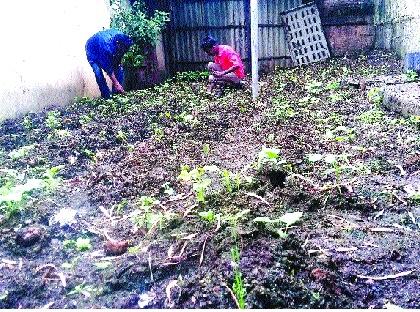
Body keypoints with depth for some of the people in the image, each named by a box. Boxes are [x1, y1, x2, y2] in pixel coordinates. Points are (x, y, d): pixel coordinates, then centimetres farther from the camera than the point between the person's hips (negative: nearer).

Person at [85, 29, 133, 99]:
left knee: (119, 69, -7)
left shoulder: (122, 39, -27)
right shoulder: (106, 46, -44)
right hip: (93, 50, -6)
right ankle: (107, 97, -12)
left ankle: (117, 93, 0)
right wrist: (116, 83, -31)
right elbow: (108, 68, -35)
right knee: (98, 73, -22)